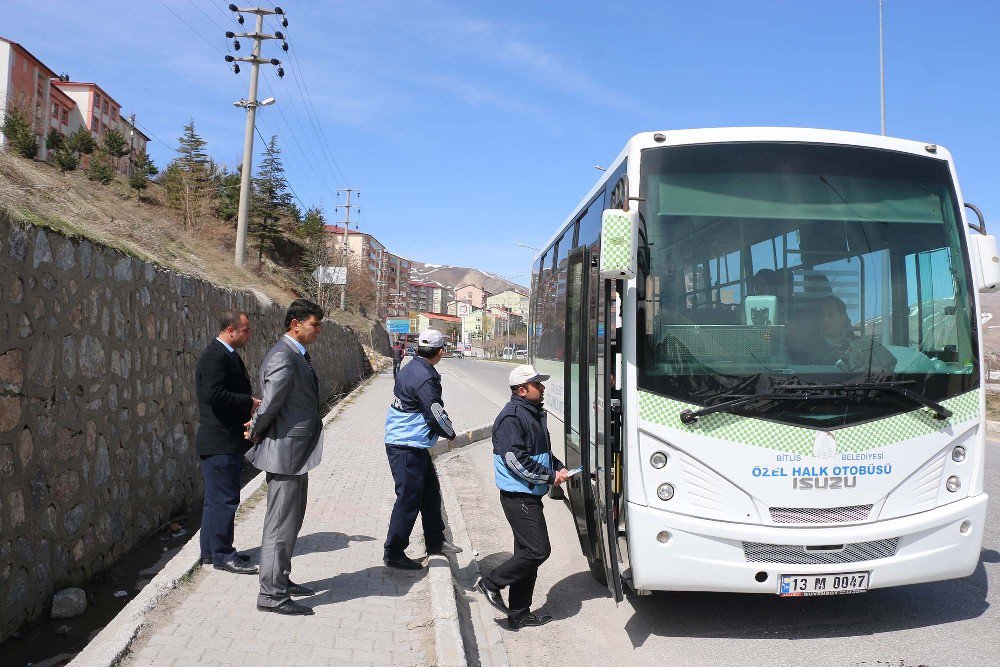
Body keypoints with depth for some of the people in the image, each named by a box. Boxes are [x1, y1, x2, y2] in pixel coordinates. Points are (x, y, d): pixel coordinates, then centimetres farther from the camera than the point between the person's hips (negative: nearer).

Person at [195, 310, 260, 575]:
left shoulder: (229, 355, 17)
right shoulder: (215, 357, -17)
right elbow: (214, 394, -27)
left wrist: (251, 403, 4)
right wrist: (249, 403, -19)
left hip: (228, 441, 11)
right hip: (219, 442, -11)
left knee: (217, 498, 17)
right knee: (224, 498, -3)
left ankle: (211, 551, 27)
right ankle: (222, 555, 6)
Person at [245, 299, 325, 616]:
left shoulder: (299, 356, 13)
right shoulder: (282, 358, -21)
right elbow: (269, 405, -22)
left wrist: (257, 427, 7)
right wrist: (256, 432, -5)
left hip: (298, 452, 10)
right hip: (285, 451, -10)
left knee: (291, 521, 20)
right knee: (280, 525, -1)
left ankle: (281, 580, 35)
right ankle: (271, 595, 10)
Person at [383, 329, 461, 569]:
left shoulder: (409, 369, 8)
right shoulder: (425, 379, -22)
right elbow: (438, 416, -18)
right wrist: (451, 433, 1)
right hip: (408, 449, -10)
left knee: (430, 492, 19)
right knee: (408, 500, -1)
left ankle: (435, 541, 32)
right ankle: (394, 553, 10)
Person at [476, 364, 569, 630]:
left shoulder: (534, 414, 14)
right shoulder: (512, 417, -17)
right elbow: (515, 459, -24)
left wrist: (558, 467, 6)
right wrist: (550, 476, -18)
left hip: (530, 496, 10)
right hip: (519, 497, -10)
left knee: (527, 553, 13)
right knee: (538, 550, -9)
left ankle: (519, 614, 23)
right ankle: (491, 582, 7)